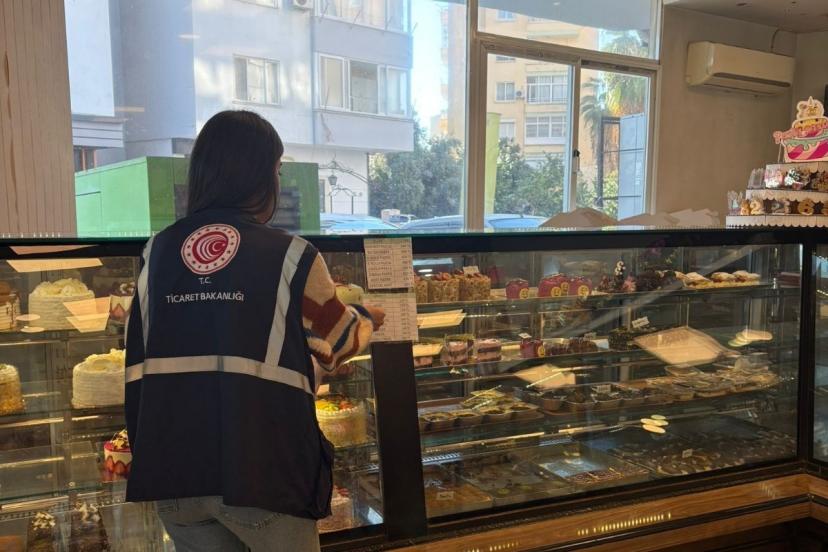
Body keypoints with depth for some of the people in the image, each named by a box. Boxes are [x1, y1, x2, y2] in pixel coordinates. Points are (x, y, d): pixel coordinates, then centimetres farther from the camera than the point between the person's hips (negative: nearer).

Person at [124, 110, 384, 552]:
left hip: (174, 467, 5)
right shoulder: (289, 255, -7)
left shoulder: (157, 252, 4)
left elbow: (138, 362, 10)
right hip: (263, 469, -4)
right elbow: (336, 344, 8)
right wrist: (368, 319, 28)